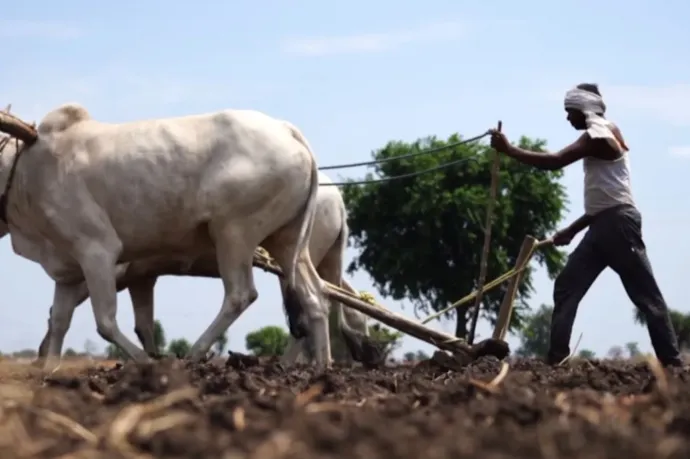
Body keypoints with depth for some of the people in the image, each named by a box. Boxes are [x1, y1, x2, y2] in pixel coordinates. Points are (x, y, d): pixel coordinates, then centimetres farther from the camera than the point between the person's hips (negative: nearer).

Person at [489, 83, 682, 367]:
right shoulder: (600, 136, 21)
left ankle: (671, 361, -7)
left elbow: (554, 162, -19)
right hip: (603, 225, 10)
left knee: (645, 294, -8)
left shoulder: (599, 135, -9)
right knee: (566, 287, 3)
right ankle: (557, 359, -3)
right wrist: (572, 231, 22)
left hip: (618, 223, -10)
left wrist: (509, 150, -13)